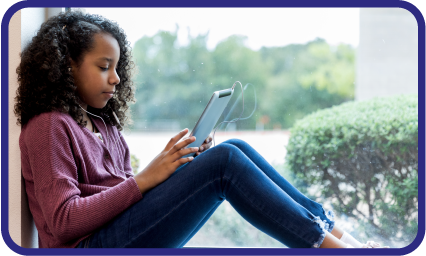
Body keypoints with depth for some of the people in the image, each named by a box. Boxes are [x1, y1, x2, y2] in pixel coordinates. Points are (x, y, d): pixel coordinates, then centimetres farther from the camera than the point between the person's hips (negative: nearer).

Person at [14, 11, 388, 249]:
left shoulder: (104, 125, 22)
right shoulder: (48, 127, -4)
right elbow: (63, 222, -14)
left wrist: (183, 167, 0)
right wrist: (144, 179, -16)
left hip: (126, 226, 8)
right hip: (89, 245, -8)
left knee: (235, 149, -6)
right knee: (224, 161, -20)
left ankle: (331, 228, -7)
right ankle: (327, 243, -16)